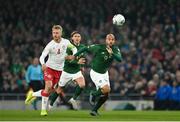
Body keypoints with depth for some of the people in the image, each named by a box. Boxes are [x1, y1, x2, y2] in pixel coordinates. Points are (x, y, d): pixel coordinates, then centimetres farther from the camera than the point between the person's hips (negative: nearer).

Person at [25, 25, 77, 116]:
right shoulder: (50, 45, -15)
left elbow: (74, 48, 12)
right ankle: (43, 109, -14)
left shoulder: (66, 42, -5)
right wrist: (43, 64, -43)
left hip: (59, 70, 4)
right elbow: (42, 56, -21)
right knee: (48, 86, -22)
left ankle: (32, 95, 26)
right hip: (49, 67, -4)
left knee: (50, 90, 1)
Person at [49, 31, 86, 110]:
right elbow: (67, 60, -25)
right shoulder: (69, 47, -16)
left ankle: (73, 99, -3)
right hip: (67, 71, -4)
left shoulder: (82, 47, -1)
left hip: (77, 71, 4)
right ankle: (50, 104, 31)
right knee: (59, 90, 10)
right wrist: (77, 62, -38)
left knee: (82, 84, -25)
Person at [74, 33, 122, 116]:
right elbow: (86, 48, -10)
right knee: (106, 89, -22)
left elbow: (119, 59, -27)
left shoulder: (115, 49, -10)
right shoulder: (98, 47, -22)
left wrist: (112, 53, -43)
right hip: (95, 73, -6)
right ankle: (93, 94, 8)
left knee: (105, 95, 6)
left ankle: (94, 110, 26)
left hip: (104, 73, 6)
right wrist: (75, 56, -7)